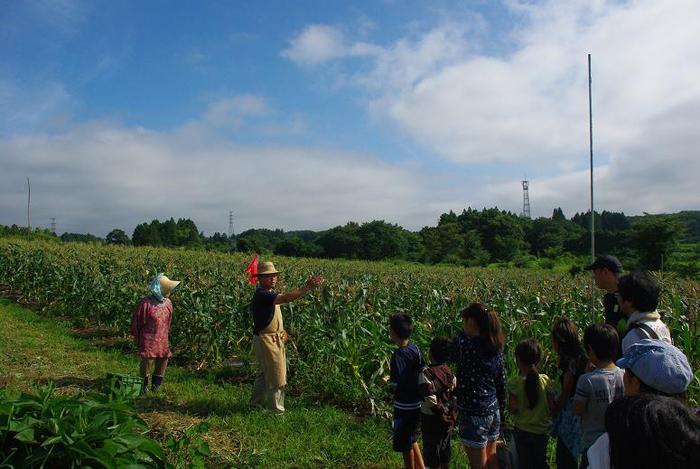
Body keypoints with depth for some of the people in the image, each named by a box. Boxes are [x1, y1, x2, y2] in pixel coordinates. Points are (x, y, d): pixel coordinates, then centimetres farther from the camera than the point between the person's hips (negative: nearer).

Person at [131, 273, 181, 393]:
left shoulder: (168, 303, 3)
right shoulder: (145, 303, -16)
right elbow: (136, 320, -7)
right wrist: (137, 338, -1)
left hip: (162, 338, 6)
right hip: (148, 338, -6)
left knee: (163, 358, 7)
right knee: (147, 359, -11)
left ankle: (156, 383, 26)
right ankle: (143, 383, 13)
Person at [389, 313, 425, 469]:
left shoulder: (398, 355, -24)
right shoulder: (415, 348, -1)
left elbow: (397, 385, -24)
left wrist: (388, 381, -5)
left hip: (405, 407, -8)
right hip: (416, 403, 8)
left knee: (405, 445, 11)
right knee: (411, 440, 25)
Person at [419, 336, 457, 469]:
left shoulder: (426, 373, -21)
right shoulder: (450, 372, -1)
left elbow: (430, 399, -25)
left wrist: (440, 411, -11)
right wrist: (452, 412, 9)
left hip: (431, 419, -6)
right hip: (448, 419, 6)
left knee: (431, 449, 8)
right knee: (445, 448, 21)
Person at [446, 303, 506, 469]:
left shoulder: (465, 344, -21)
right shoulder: (495, 348, 2)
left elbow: (448, 355, 1)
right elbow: (501, 384, 8)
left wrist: (463, 332, 5)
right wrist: (501, 412, 17)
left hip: (474, 415, -7)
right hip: (494, 412, 7)